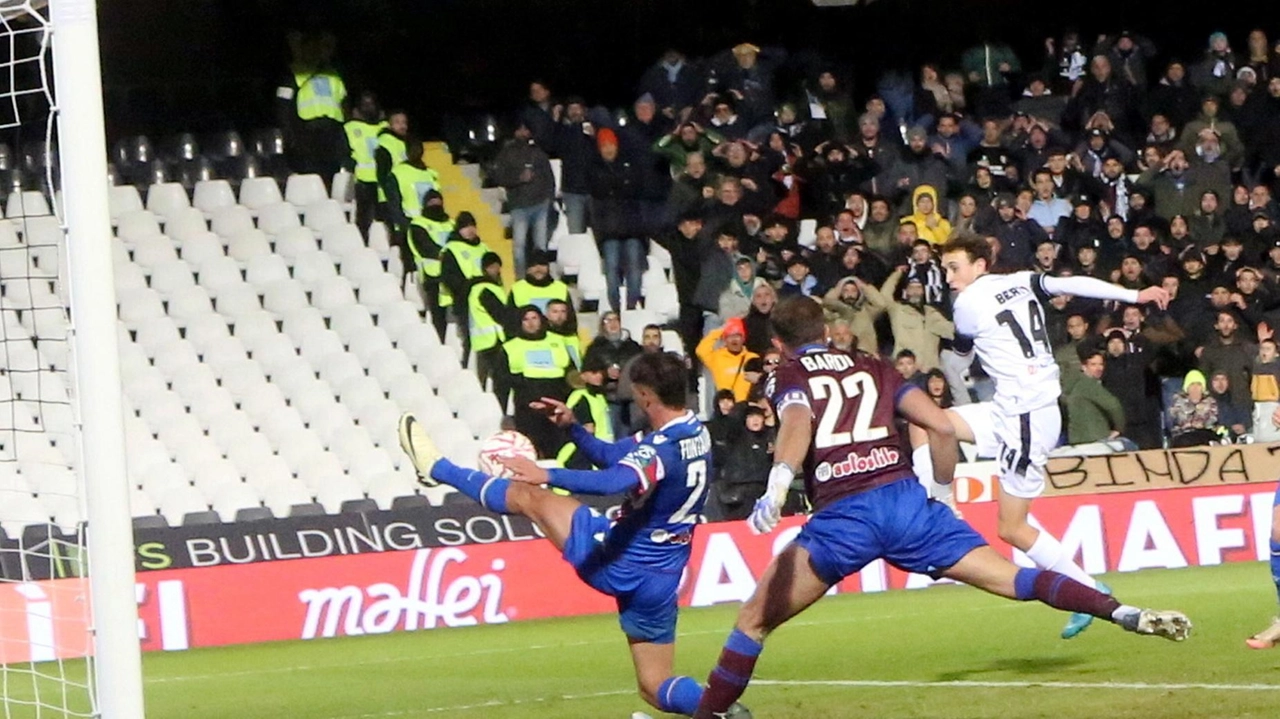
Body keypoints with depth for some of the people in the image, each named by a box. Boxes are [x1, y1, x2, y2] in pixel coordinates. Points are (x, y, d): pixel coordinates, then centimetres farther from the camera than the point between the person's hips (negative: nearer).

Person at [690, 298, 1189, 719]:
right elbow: (941, 426, 13)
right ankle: (1125, 613, -9)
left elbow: (798, 422, -12)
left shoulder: (786, 378, 12)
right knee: (1012, 579, 4)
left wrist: (778, 483, -29)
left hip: (842, 516, -3)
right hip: (905, 498, 3)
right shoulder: (872, 369, 23)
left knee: (754, 621, 9)